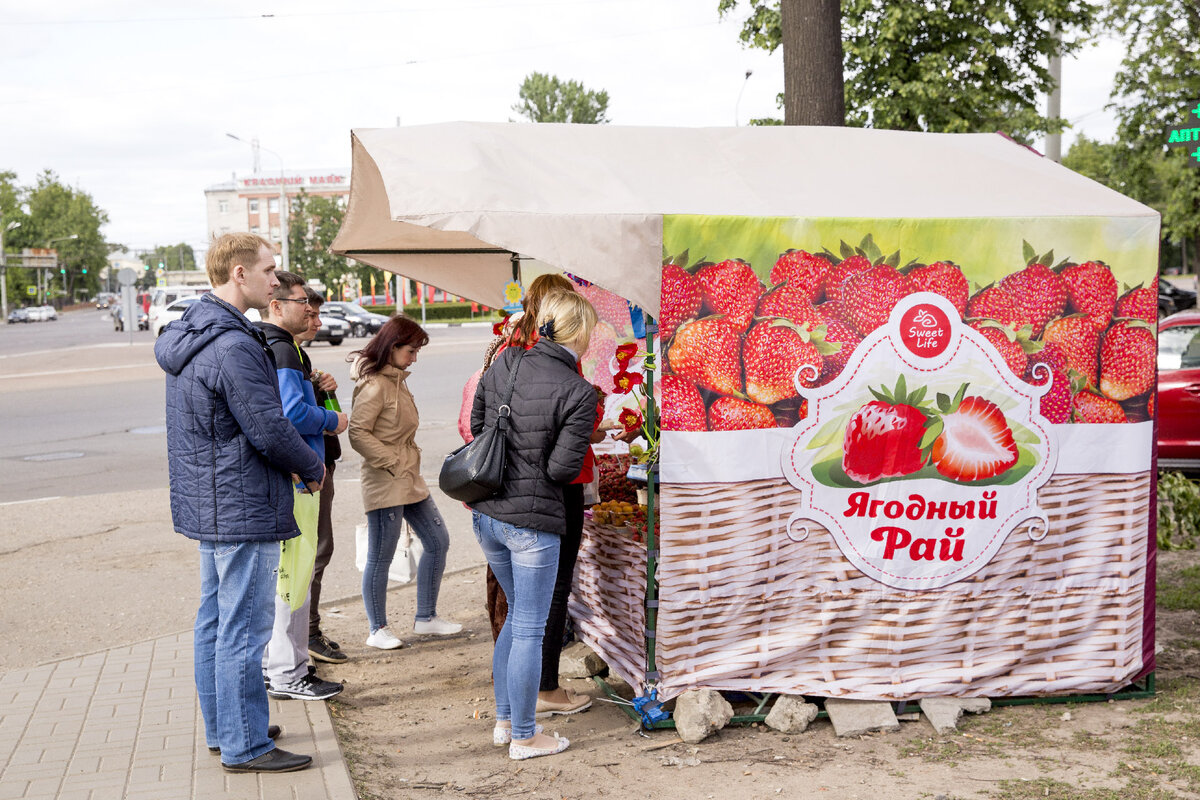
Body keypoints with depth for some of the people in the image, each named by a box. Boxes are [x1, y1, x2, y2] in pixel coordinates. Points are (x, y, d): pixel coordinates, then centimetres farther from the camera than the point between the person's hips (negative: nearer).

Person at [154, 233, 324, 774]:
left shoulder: (189, 334, 11)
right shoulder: (234, 347, -22)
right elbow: (270, 429, -21)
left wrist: (288, 463, 8)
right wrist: (313, 470, -3)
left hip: (207, 505, 11)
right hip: (243, 509, -11)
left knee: (215, 619, 18)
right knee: (244, 629, -2)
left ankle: (221, 728, 30)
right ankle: (243, 746, 8)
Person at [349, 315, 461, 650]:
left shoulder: (397, 380, 13)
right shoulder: (374, 386, -15)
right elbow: (358, 434, -20)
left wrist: (410, 462, 14)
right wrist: (394, 462, -17)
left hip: (410, 479, 10)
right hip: (385, 484, -10)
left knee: (437, 542, 13)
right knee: (380, 557, 1)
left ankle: (426, 617, 24)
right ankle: (378, 629, 14)